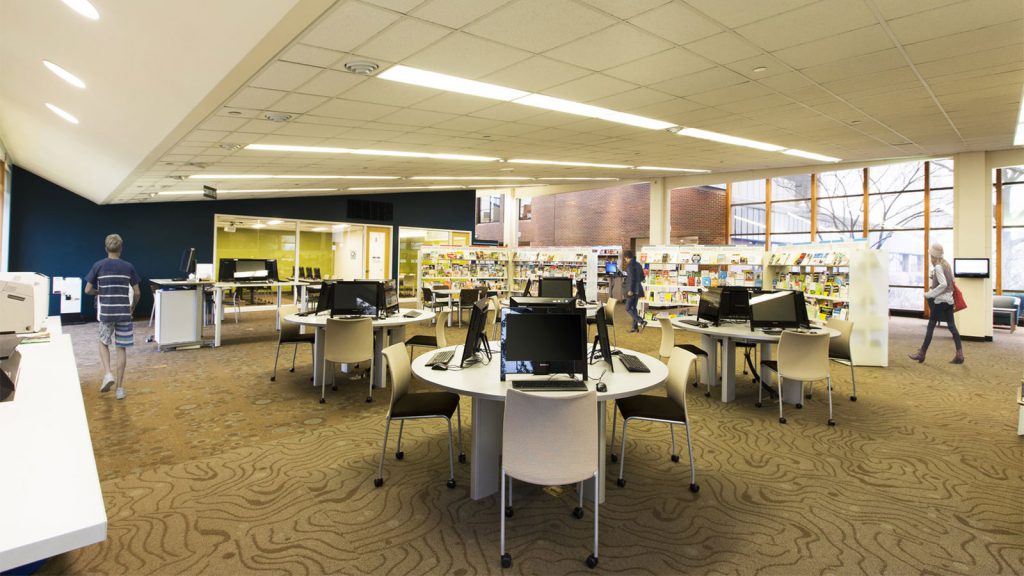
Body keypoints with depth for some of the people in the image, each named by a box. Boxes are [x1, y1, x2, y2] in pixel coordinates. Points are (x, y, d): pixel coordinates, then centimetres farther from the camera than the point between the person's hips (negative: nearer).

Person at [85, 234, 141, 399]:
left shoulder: (98, 266, -3)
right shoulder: (128, 267, -1)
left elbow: (88, 290, -2)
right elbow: (136, 292, 0)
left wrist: (99, 292, 20)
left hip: (106, 313, 0)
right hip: (124, 313, 0)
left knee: (103, 343, 24)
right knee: (122, 348, 6)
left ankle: (107, 374, 3)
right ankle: (120, 388, 8)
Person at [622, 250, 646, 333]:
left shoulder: (630, 265, -14)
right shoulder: (638, 264, 12)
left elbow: (632, 278, -21)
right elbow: (642, 277, 17)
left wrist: (630, 290, -21)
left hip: (632, 289, -9)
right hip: (638, 288, 9)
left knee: (628, 308, -3)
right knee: (633, 308, 13)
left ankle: (642, 322, -15)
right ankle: (635, 327, 14)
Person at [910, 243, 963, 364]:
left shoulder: (938, 267, -15)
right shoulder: (946, 265, 11)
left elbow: (943, 284, -23)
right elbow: (951, 282, 17)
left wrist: (930, 294, -17)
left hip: (939, 300, -8)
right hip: (948, 299, 8)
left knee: (931, 326, -2)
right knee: (951, 326, 7)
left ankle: (922, 354, 5)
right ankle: (959, 354, 4)